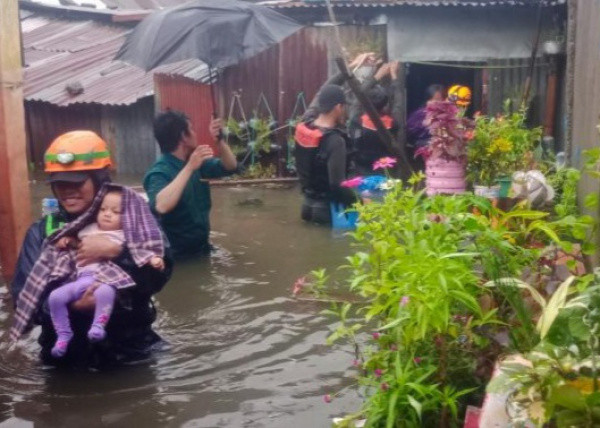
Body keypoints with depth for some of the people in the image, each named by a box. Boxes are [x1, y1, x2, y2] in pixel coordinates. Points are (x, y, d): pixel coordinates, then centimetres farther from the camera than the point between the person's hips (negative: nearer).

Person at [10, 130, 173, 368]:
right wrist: (67, 304, -24)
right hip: (66, 357, 1)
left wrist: (116, 251, -27)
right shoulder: (41, 232, 2)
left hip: (129, 352, -1)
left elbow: (160, 273, -15)